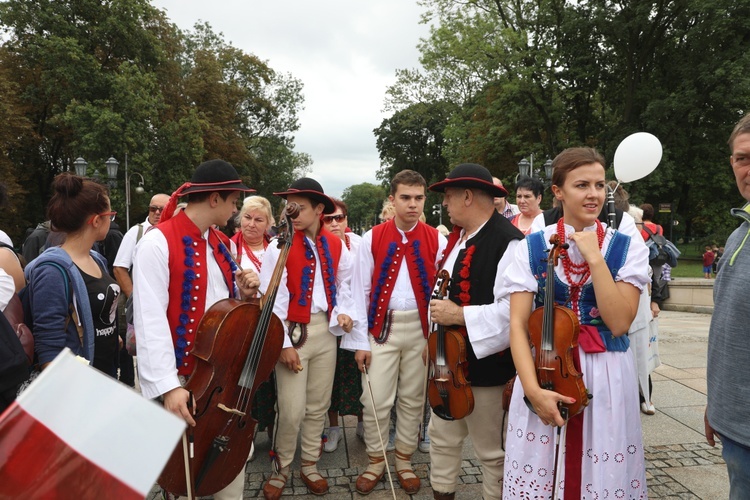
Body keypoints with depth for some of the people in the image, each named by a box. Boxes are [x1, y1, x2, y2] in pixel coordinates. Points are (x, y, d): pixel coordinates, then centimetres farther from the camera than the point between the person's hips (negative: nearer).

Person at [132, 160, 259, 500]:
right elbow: (151, 320, -22)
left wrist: (244, 292, -4)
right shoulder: (158, 242, -16)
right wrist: (168, 385, -27)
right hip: (182, 378, -6)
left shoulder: (222, 244, 9)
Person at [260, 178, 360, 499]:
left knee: (318, 406, 13)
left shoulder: (336, 246, 3)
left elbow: (344, 284, 14)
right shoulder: (280, 246, -9)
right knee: (291, 410, -2)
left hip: (325, 332, 4)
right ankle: (280, 469, 23)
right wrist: (283, 343, -15)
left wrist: (345, 311, -5)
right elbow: (272, 299, -12)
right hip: (293, 332, -4)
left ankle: (310, 466, 32)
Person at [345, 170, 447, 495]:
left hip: (421, 328, 1)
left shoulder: (436, 240, -1)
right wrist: (359, 341, -5)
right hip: (382, 326, -1)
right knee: (375, 401, 2)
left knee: (413, 399, 13)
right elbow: (360, 291, -3)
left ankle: (404, 460, 32)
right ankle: (375, 461, 25)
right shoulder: (372, 239, -3)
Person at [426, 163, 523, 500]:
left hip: (486, 365, -9)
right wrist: (434, 339, 13)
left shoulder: (507, 242, -21)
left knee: (491, 451, 11)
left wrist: (457, 315, -24)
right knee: (441, 436, 22)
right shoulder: (458, 236, 7)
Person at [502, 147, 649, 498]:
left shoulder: (627, 248, -2)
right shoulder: (531, 247, -3)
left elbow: (619, 322, -12)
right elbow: (518, 325, -7)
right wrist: (532, 388, -18)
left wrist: (594, 258, -17)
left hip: (606, 380, 0)